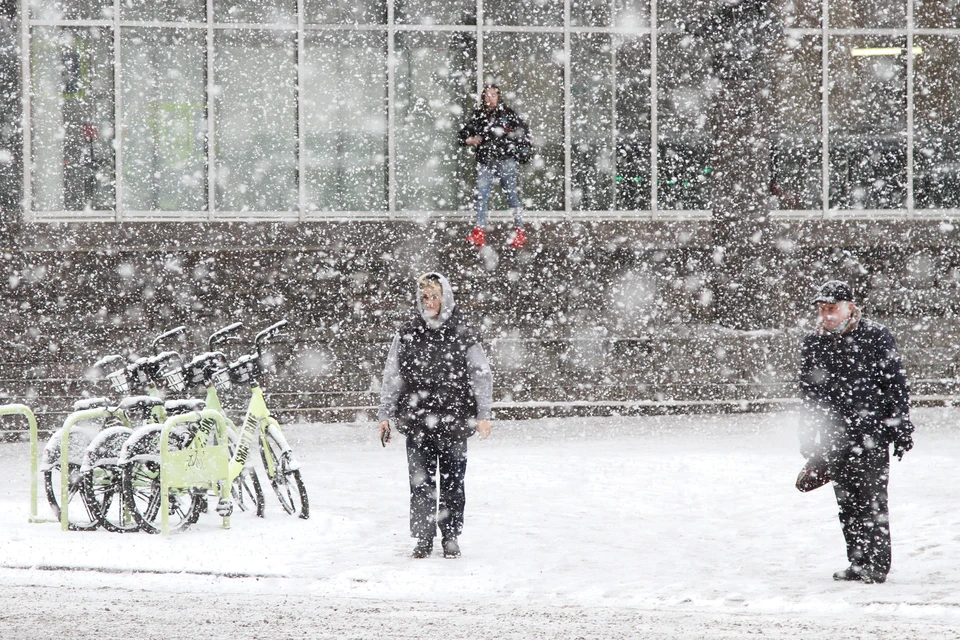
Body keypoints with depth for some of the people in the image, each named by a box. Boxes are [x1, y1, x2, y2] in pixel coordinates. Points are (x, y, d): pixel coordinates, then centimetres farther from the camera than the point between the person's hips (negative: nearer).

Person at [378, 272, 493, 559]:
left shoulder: (462, 335, 1)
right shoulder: (407, 334, 7)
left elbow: (482, 376, 4)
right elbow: (391, 377, 12)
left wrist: (483, 415, -3)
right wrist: (384, 415, 9)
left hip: (454, 422, -1)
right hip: (416, 423, 1)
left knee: (452, 482, 3)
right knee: (421, 482, 0)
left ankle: (451, 537, 14)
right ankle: (423, 538, 8)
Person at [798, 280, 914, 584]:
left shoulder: (875, 336, -3)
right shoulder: (813, 344, 10)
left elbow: (896, 384, -2)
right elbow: (808, 394, 18)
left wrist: (901, 428, -5)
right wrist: (810, 437, 16)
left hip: (872, 433, -5)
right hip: (835, 439, 5)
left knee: (872, 499, -6)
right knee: (847, 503, 7)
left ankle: (877, 564, -2)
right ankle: (857, 562, 14)